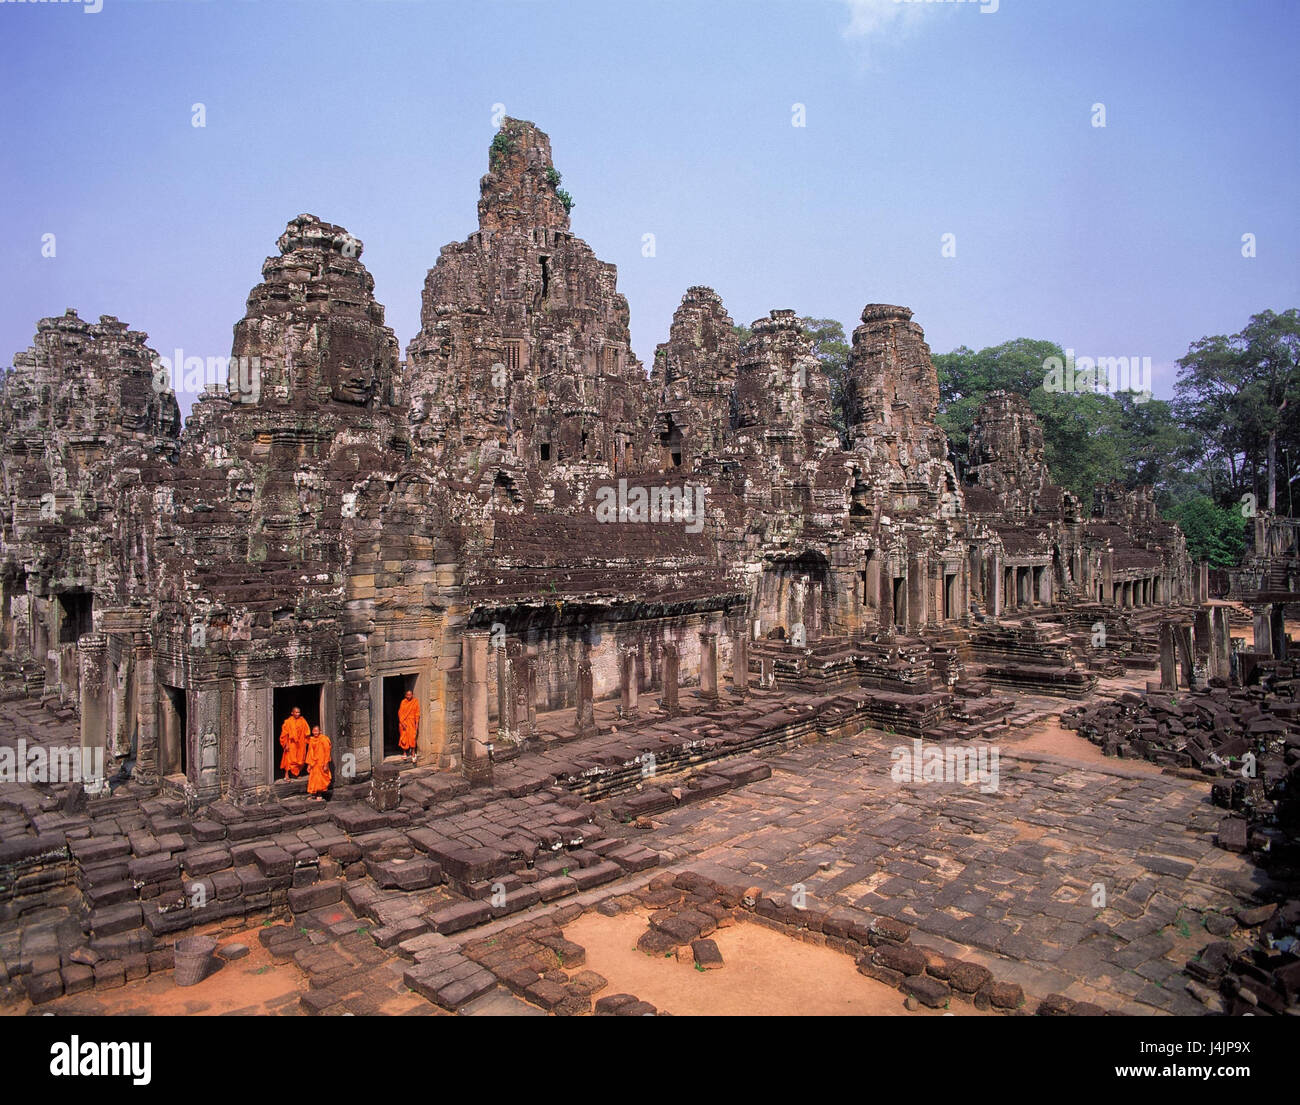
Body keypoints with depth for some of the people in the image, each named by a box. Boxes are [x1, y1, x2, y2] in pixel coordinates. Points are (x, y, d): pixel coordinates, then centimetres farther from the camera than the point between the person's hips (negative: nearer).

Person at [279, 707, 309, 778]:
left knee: (300, 760, 8)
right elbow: (284, 734, -7)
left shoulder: (302, 721, 2)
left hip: (300, 744, 4)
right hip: (291, 743, -4)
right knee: (289, 759, -8)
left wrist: (305, 742, 5)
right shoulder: (288, 721, -8)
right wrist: (286, 744, -12)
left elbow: (306, 733, 9)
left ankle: (295, 774, 23)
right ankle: (286, 775, -2)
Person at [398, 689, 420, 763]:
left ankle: (413, 754, -6)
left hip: (411, 722, -1)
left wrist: (417, 723, -3)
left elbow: (417, 714, 1)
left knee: (412, 738, -9)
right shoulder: (403, 702, 0)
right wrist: (402, 722, -10)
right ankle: (404, 753, 18)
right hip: (403, 722, 1)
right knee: (404, 738, 6)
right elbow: (400, 712, -1)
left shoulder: (415, 702, -1)